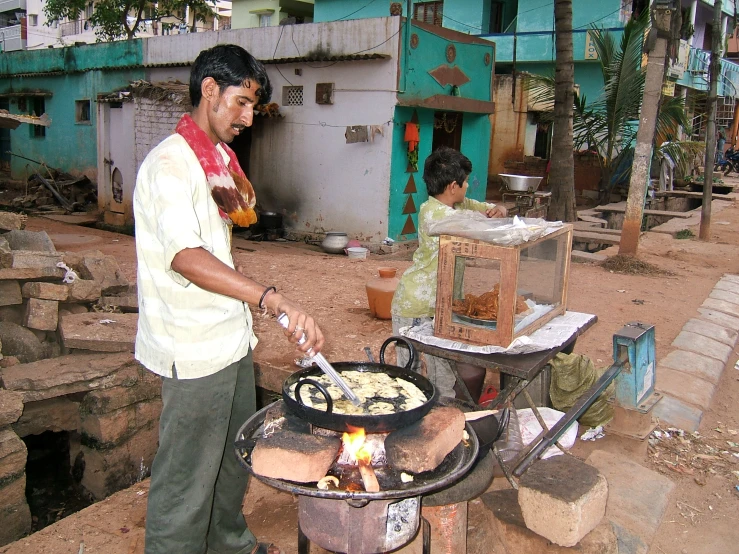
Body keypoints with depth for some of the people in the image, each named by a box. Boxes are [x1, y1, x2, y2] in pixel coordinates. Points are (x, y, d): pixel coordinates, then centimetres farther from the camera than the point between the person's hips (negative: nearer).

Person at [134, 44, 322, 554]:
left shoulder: (218, 156, 12)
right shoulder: (171, 162, -19)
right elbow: (184, 255, -35)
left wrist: (236, 200, 5)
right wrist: (277, 302, -44)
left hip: (231, 336, 10)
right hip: (194, 351, -10)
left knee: (234, 454, 25)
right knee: (188, 477, 3)